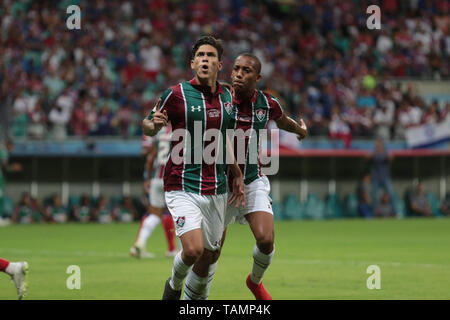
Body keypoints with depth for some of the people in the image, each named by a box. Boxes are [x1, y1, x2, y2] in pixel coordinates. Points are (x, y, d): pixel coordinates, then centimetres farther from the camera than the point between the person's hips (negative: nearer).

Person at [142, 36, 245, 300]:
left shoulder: (227, 97, 9)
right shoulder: (177, 94, -7)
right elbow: (148, 127, 2)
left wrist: (237, 175, 21)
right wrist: (154, 124, -22)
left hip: (216, 188, 5)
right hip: (183, 186, -5)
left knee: (209, 256, 9)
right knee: (193, 250, -19)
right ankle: (174, 285, 12)